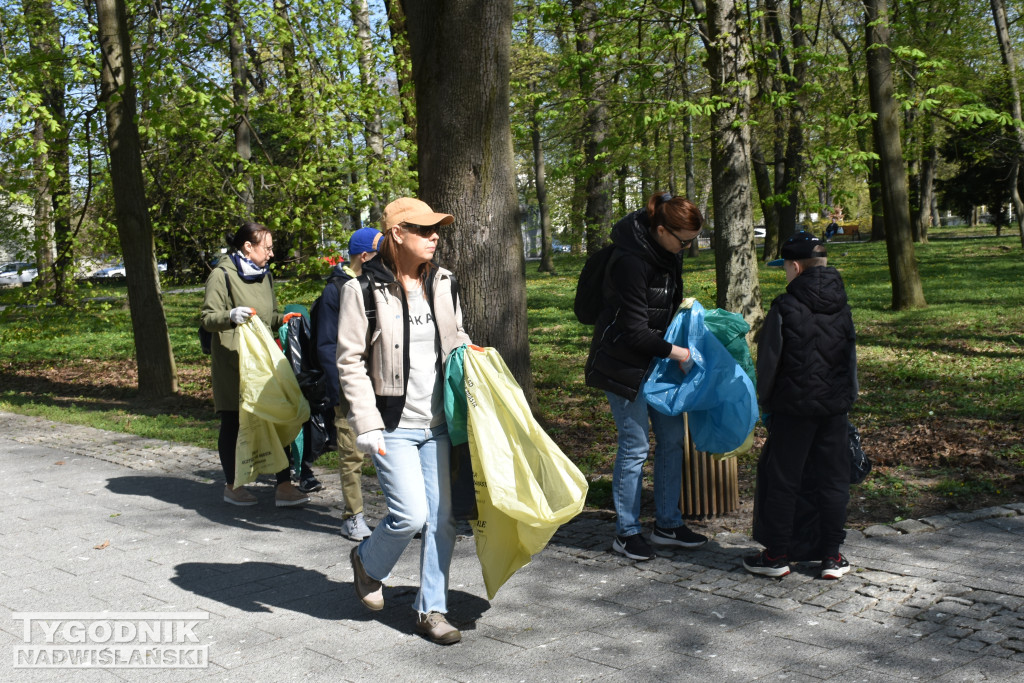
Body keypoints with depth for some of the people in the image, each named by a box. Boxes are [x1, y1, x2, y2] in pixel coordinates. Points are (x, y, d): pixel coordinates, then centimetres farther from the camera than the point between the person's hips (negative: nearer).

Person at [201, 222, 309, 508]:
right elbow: (208, 318, -11)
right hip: (232, 360, -6)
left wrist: (283, 319, 7)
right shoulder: (222, 275, -5)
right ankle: (232, 486, 19)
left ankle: (284, 485, -1)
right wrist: (231, 316, -31)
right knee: (233, 423, 5)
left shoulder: (264, 275, 17)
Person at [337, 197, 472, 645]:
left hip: (438, 423, 5)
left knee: (442, 517, 5)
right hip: (393, 425, -5)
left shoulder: (442, 283, 7)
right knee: (410, 514, -10)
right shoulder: (364, 289, -8)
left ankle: (431, 610, 20)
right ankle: (368, 562, 23)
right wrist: (367, 425, -13)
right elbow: (350, 362, -8)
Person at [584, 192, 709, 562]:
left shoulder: (667, 252, 2)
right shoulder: (631, 261, -25)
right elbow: (634, 330, -23)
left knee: (672, 437, 10)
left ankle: (667, 524, 23)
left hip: (655, 360, 9)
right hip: (624, 362, -9)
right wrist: (675, 352, -15)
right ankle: (626, 533, 12)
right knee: (635, 446, -3)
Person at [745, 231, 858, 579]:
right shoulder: (842, 308, 6)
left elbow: (768, 361, -9)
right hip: (835, 406, 5)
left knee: (780, 479, 5)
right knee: (833, 478, 11)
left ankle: (776, 556, 11)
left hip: (793, 407, -5)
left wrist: (765, 401, 4)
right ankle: (832, 557, 15)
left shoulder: (784, 308, -12)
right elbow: (851, 357, 15)